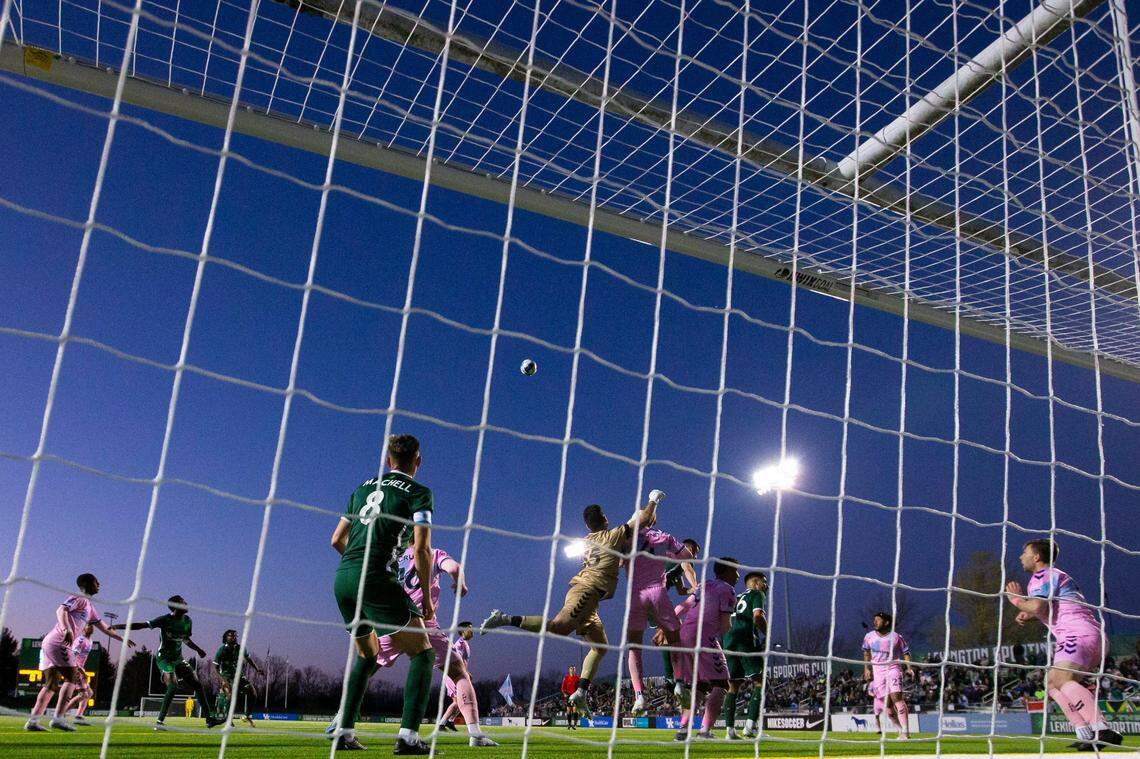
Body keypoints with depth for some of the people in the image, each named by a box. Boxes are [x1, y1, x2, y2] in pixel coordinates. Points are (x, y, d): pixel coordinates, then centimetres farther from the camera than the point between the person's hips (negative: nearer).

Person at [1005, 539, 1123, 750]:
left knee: (1061, 679, -28)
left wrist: (1017, 600, 0)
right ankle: (1086, 735, 1)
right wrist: (1028, 614, 25)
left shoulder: (1042, 576, -2)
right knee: (1052, 682, 13)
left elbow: (1037, 606, -19)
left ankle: (1103, 730, -44)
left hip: (1079, 634, -11)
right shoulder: (1054, 576, 31)